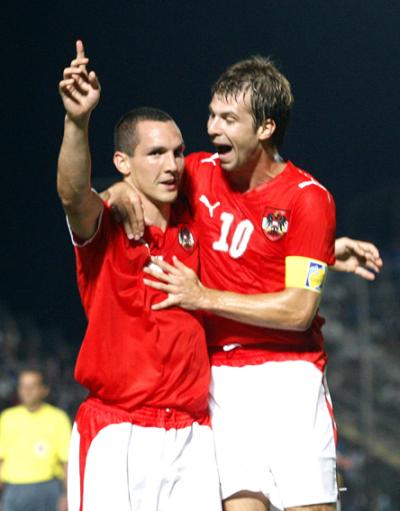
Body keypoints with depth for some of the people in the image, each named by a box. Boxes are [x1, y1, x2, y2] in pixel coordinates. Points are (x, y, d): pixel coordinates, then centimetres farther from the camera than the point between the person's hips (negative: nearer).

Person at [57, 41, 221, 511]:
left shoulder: (192, 226, 10)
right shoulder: (103, 228, -4)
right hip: (116, 432, -4)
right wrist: (77, 121, -44)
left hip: (190, 432, 4)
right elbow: (72, 194, -27)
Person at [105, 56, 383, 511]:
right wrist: (120, 191, -4)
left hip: (288, 374, -3)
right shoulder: (199, 173, 7)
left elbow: (299, 310, -12)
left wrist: (205, 297, -11)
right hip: (219, 375, 3)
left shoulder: (309, 198, -6)